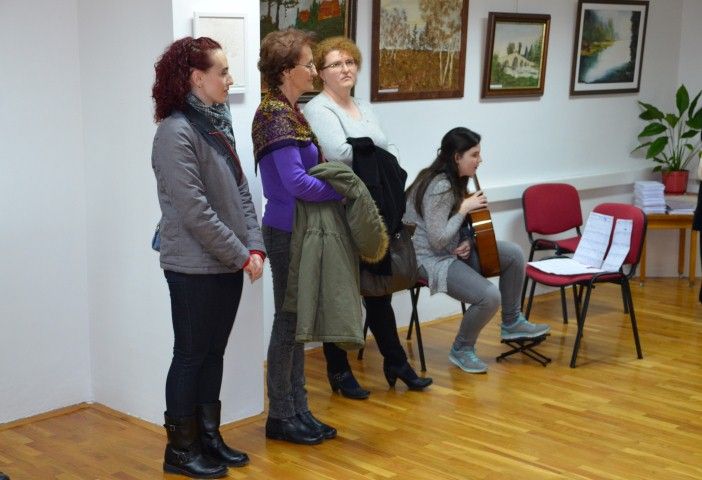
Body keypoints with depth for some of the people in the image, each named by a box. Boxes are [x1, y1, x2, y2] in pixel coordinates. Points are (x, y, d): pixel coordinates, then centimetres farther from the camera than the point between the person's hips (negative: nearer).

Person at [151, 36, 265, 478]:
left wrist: (255, 245, -1)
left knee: (214, 353, 15)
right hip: (194, 267, -7)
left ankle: (209, 437, 27)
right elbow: (194, 210, -20)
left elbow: (241, 191, 10)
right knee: (191, 355, 3)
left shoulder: (218, 124, 9)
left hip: (228, 264, 8)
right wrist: (240, 255, -15)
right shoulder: (176, 132, -16)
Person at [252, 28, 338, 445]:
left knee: (296, 320, 13)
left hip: (299, 229, 9)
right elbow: (296, 182, -23)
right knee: (289, 321, 1)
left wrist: (342, 187, 0)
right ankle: (281, 417, 13)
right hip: (287, 231, -9)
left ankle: (298, 410, 23)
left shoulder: (290, 112, 12)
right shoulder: (276, 115, -16)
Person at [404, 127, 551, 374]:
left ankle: (512, 323, 19)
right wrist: (464, 208, -18)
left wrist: (466, 242, -4)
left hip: (453, 250, 10)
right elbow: (438, 240, -26)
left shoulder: (455, 180, 6)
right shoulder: (439, 187, -24)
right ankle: (461, 349, 1)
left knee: (514, 254, 4)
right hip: (430, 259, -10)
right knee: (489, 296, -24)